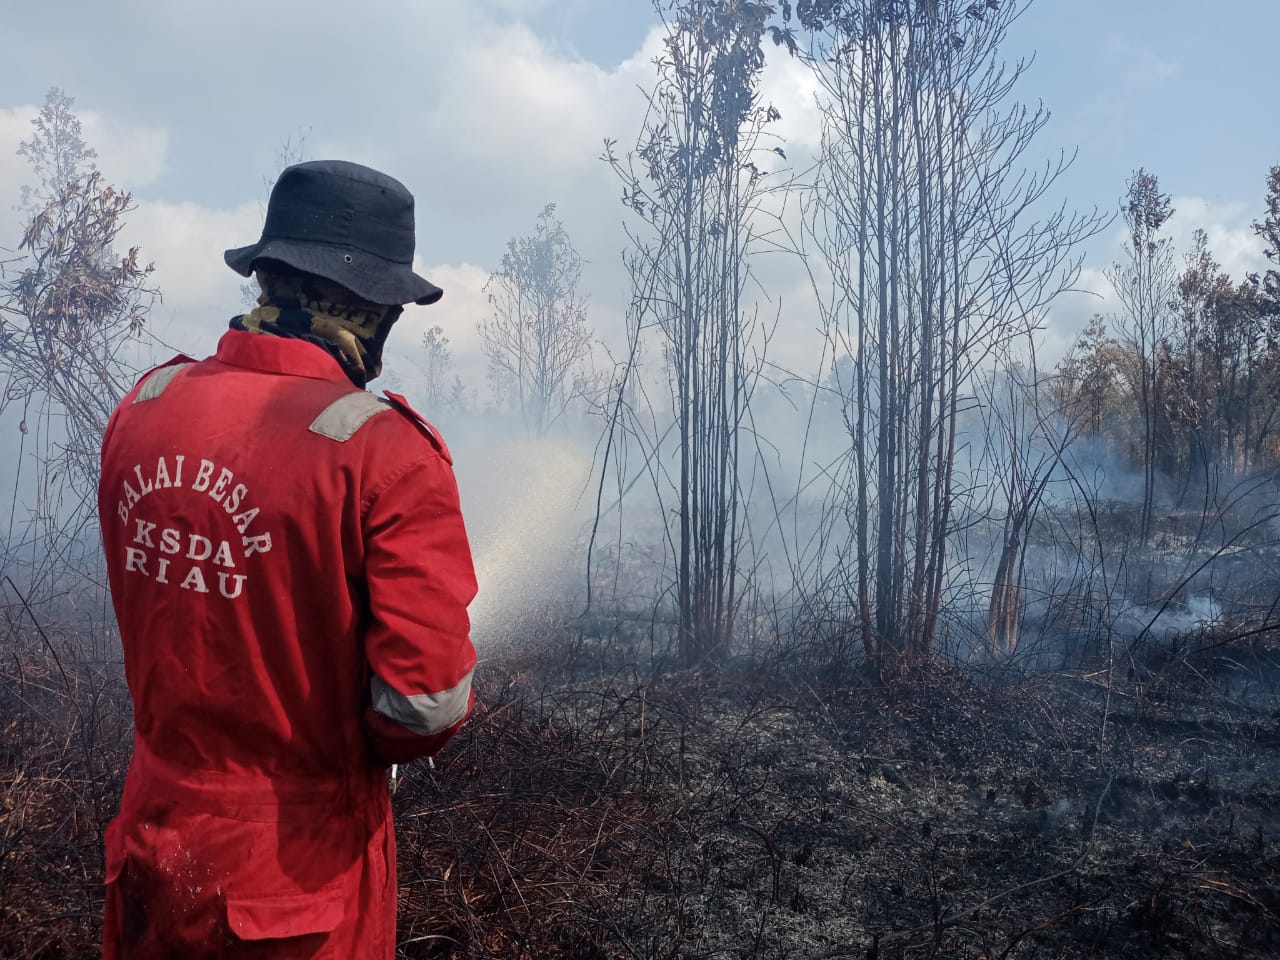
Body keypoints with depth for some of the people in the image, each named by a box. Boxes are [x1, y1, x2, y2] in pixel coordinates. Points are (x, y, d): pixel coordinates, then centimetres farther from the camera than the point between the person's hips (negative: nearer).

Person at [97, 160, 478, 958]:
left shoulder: (144, 406, -6)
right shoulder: (386, 451, -24)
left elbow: (157, 602, 5)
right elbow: (427, 704, -25)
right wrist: (374, 744, -3)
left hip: (152, 846, 5)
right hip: (299, 868, -4)